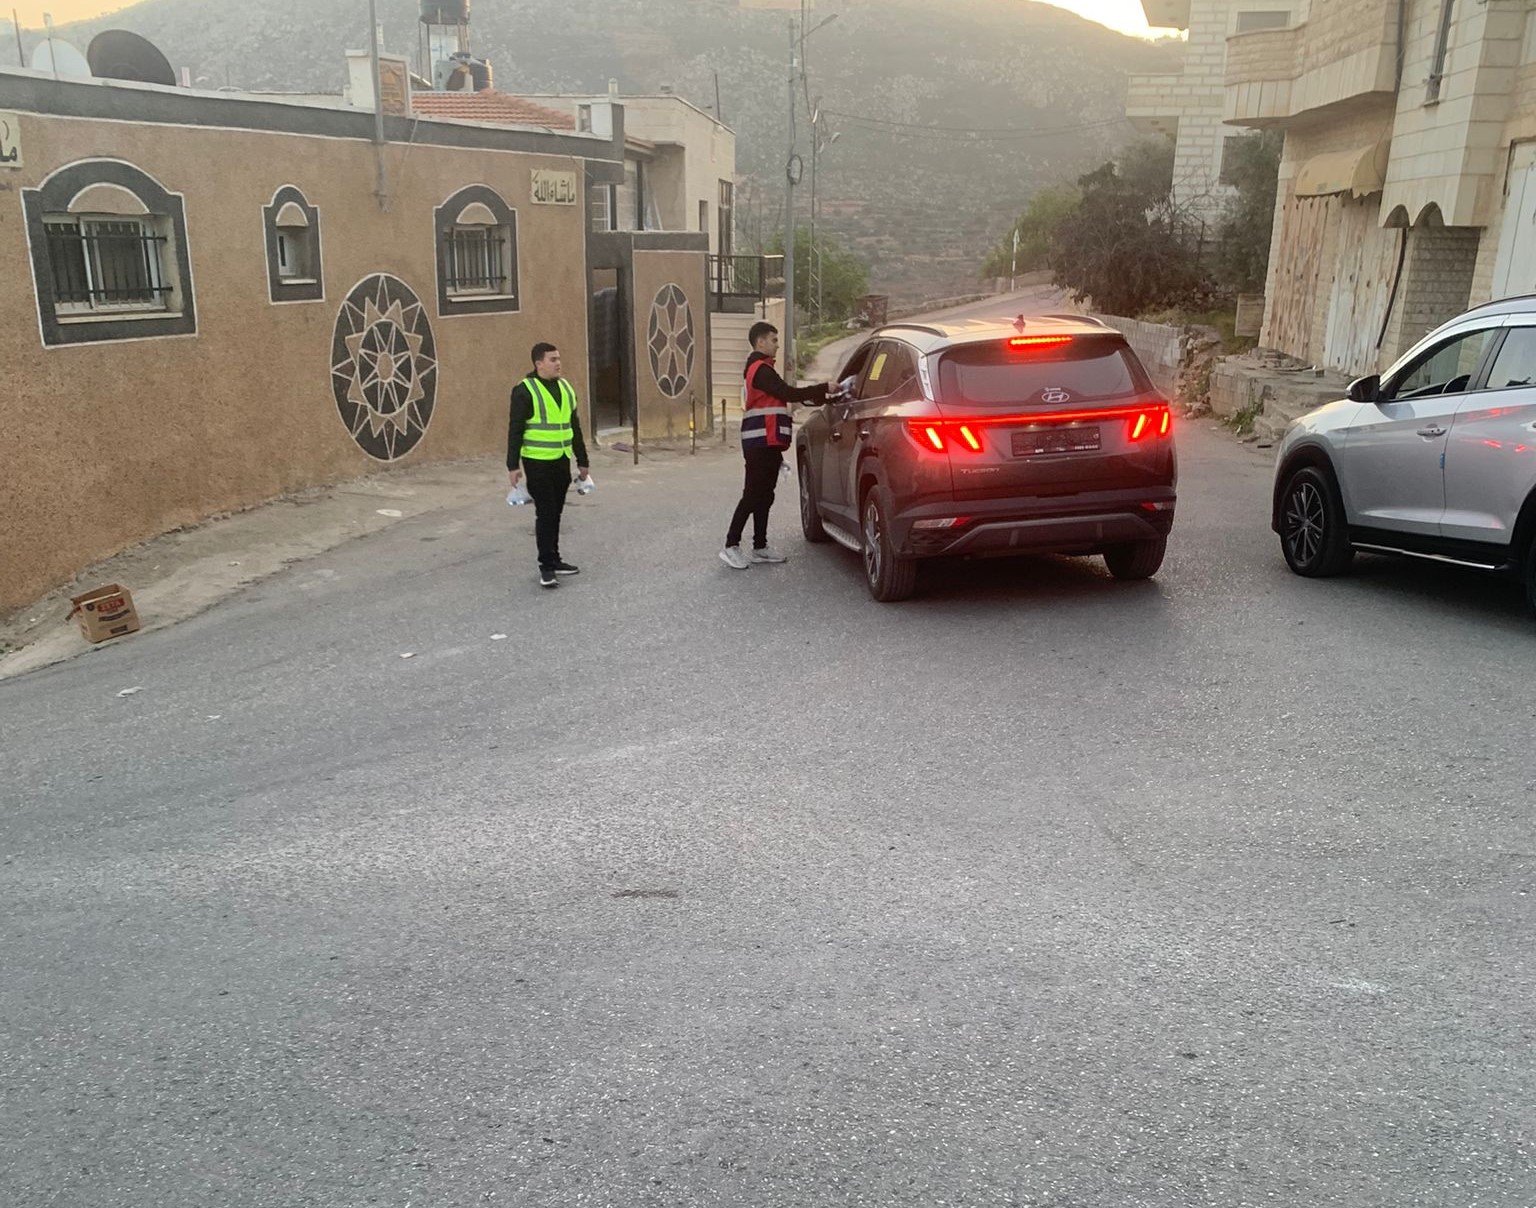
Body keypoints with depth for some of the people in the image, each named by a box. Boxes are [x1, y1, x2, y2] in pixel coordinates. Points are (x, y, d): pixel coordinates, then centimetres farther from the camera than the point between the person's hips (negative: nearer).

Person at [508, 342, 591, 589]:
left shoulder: (565, 387, 12)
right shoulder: (525, 390, -9)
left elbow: (575, 427, 18)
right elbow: (515, 430, -11)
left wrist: (582, 460, 18)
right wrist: (513, 465, -16)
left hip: (562, 460, 6)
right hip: (538, 463, -6)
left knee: (555, 513, 12)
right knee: (545, 513, -5)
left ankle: (554, 560, 22)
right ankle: (547, 567, 0)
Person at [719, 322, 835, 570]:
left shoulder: (760, 368, 22)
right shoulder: (761, 369, -12)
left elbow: (784, 396, 21)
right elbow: (789, 393, -18)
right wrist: (824, 389, -12)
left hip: (766, 443, 11)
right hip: (761, 443, -11)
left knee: (764, 495, 12)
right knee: (753, 495, -10)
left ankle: (760, 547, 16)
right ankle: (731, 546, -9)